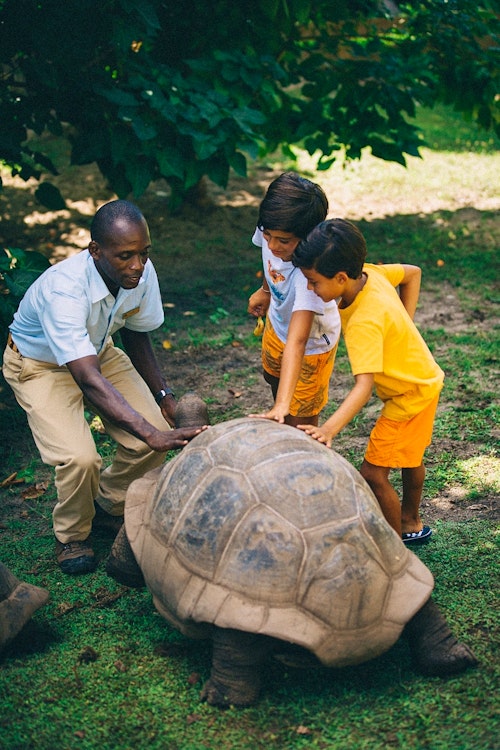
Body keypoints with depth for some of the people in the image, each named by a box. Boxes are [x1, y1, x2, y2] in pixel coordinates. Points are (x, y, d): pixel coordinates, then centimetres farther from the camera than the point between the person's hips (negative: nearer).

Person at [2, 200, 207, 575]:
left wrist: (163, 394, -8)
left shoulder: (142, 273, -20)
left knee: (155, 432, -13)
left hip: (98, 351, 6)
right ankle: (71, 535, 6)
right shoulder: (64, 289, -39)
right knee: (79, 457, -26)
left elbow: (136, 334, 1)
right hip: (40, 364, -5)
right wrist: (153, 435, -52)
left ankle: (109, 505, 16)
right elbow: (89, 381, -45)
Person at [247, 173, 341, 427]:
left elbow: (296, 342, -52)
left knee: (298, 422, 6)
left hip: (311, 345, -7)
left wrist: (282, 406, -58)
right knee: (277, 389, 31)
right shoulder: (270, 231, -28)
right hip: (276, 326, 7)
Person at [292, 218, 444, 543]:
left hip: (411, 394, -10)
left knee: (373, 473, -5)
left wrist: (329, 429, -54)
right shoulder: (370, 273, -13)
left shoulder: (365, 322, -36)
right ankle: (411, 524, 49)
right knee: (409, 455, 27)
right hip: (423, 379, 10)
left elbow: (365, 385, -43)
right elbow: (412, 273, 6)